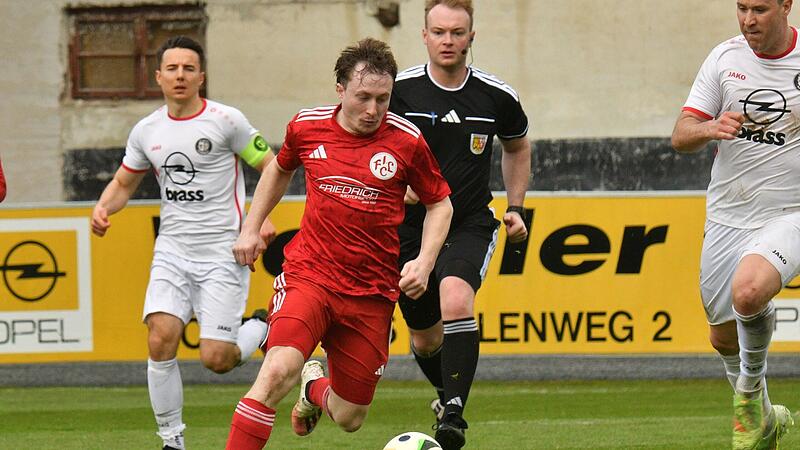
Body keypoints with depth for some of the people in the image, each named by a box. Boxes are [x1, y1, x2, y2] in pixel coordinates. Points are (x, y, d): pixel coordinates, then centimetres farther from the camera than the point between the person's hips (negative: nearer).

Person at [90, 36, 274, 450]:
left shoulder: (226, 121, -7)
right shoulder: (146, 131, 7)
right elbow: (124, 182, 21)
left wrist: (263, 217, -17)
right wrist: (103, 208, 0)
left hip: (223, 253, -4)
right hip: (172, 252, 4)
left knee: (216, 359, -10)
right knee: (160, 339, -16)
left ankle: (263, 327, 24)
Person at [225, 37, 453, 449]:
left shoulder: (406, 141, -5)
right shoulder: (307, 126, -1)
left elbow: (440, 204, 9)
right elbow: (280, 168, 22)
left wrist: (424, 261, -5)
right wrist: (251, 228, 19)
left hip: (371, 293, 1)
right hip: (308, 274, -1)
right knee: (277, 372, -29)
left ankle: (314, 389, 46)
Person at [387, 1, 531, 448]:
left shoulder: (497, 96, -3)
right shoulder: (399, 89, -8)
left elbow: (518, 146, 18)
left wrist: (516, 207, 10)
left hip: (471, 225, -1)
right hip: (411, 226, 1)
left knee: (456, 298, -30)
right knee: (425, 337, 11)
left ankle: (453, 414, -29)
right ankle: (448, 392, 44)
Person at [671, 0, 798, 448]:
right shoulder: (725, 58, 1)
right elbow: (681, 136, -1)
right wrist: (711, 128, -23)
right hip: (728, 220, 4)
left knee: (748, 291, -32)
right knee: (724, 338, 10)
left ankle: (750, 394, -6)